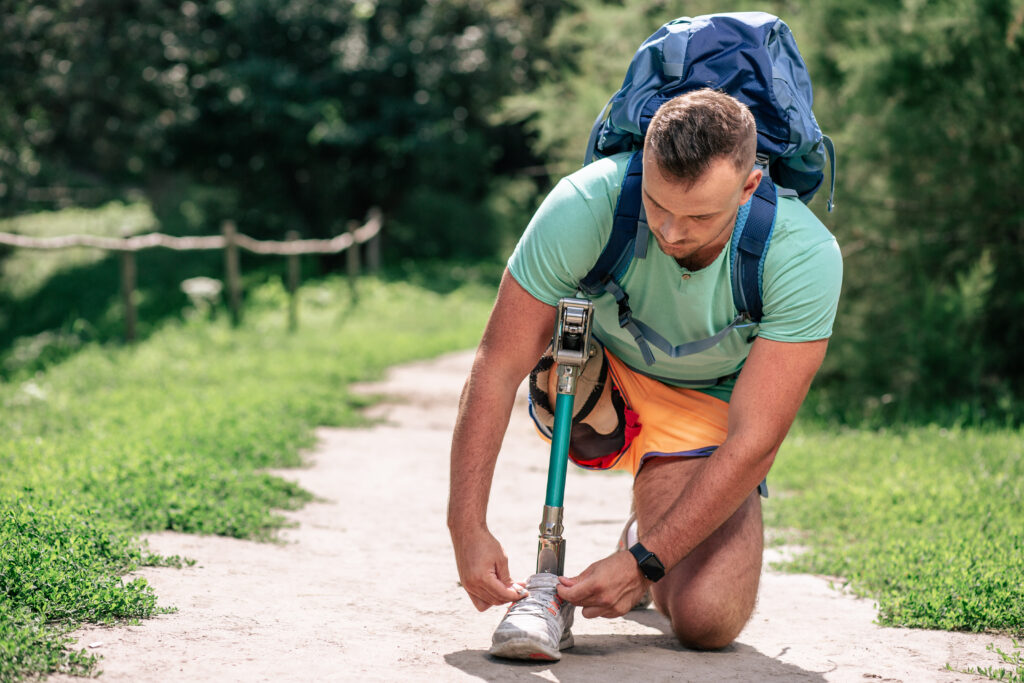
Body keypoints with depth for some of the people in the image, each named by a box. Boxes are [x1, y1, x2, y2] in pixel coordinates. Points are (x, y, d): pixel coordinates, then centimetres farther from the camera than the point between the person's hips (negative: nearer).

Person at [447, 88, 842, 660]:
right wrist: (467, 525, -35)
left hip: (709, 408, 0)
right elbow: (498, 367, -27)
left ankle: (643, 543, 15)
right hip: (601, 380, 1)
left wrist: (643, 563, -35)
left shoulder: (805, 255, -30)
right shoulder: (584, 206, -30)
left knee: (708, 621, -21)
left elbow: (754, 441, -30)